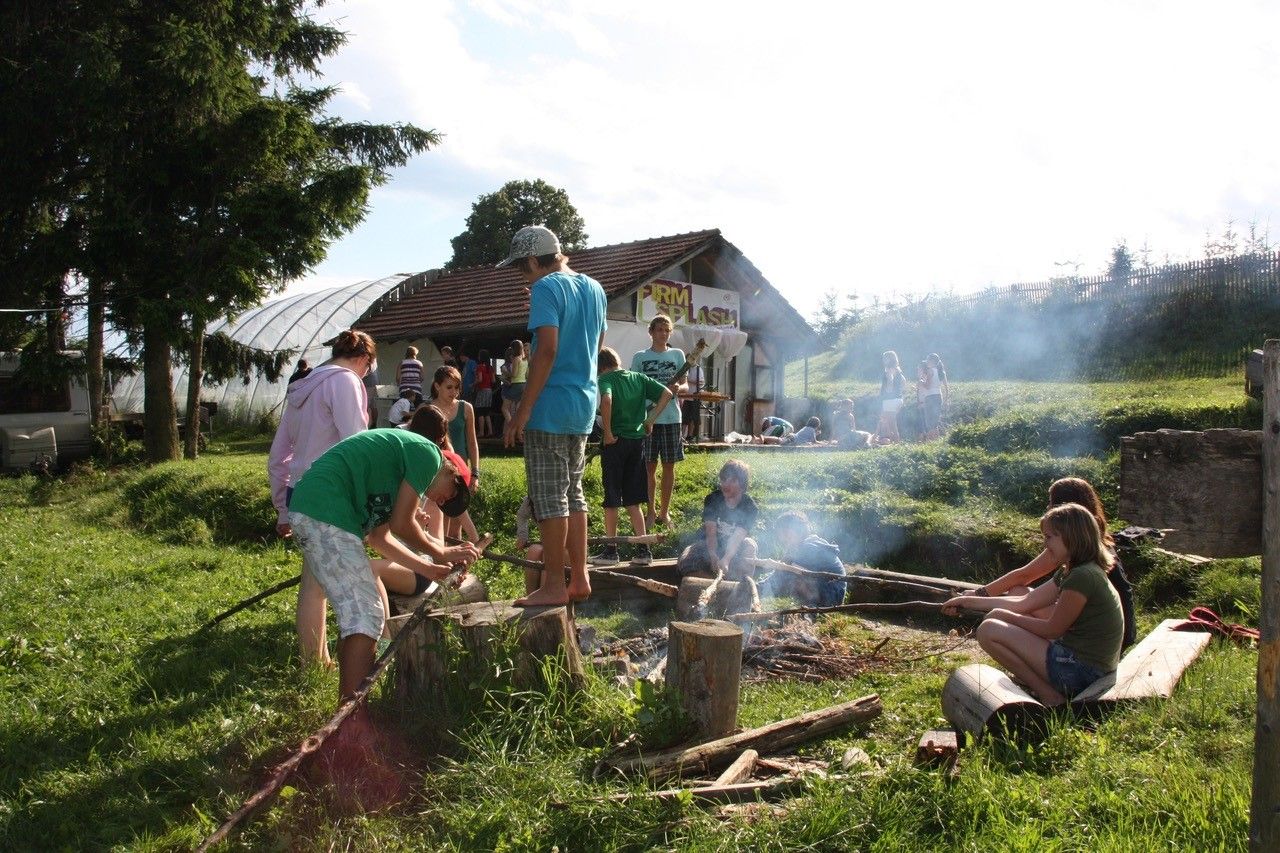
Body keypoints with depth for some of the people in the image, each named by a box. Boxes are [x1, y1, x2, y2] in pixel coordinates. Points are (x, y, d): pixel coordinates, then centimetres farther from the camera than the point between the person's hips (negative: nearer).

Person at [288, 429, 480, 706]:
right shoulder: (429, 454, -1)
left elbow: (379, 538, 23)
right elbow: (401, 525, -4)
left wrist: (427, 568, 25)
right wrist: (440, 553, 11)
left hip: (308, 510, 11)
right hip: (326, 512, -10)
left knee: (359, 610, 18)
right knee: (365, 616, -9)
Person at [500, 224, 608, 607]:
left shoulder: (546, 288, -12)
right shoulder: (594, 288, 13)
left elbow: (547, 350, -21)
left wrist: (522, 411, -19)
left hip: (550, 406, -8)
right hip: (584, 404, 8)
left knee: (549, 498, -2)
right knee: (573, 493, 15)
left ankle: (554, 586, 4)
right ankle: (579, 579, 19)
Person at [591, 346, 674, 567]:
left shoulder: (605, 379, -7)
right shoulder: (638, 378, 9)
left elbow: (606, 400, -28)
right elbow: (667, 393, 6)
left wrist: (608, 432, -20)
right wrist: (651, 419, 6)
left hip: (615, 441, -5)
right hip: (637, 440, 5)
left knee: (611, 500, 5)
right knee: (633, 501, 13)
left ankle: (610, 551, 12)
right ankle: (643, 550, 12)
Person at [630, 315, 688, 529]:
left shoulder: (677, 355, 9)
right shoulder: (640, 357, 6)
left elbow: (685, 386, 10)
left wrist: (678, 388, -14)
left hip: (671, 417, 1)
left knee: (669, 465, 5)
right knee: (650, 465, 3)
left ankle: (664, 510, 15)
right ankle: (651, 510, 14)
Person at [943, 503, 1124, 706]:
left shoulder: (1082, 577, -21)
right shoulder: (1070, 572, 10)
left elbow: (1052, 630, -14)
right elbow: (1024, 603, 11)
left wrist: (1005, 616, -2)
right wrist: (969, 601, 10)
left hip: (1082, 672, -10)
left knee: (989, 630, -11)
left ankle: (1050, 697, -7)